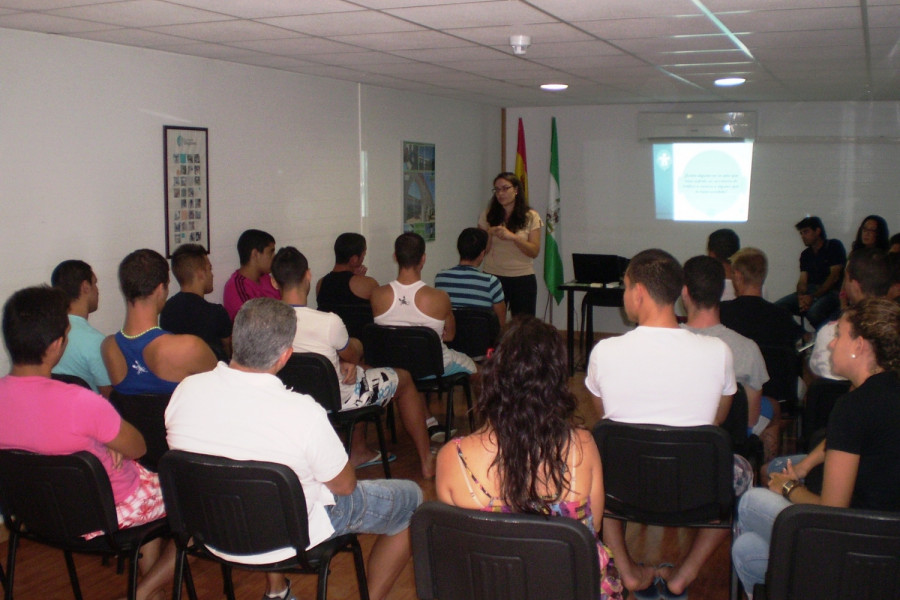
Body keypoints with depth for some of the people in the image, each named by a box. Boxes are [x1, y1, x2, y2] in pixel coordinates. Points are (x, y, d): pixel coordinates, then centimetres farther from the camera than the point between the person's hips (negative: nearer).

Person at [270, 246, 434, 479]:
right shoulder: (329, 322, -32)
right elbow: (352, 357, -8)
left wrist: (342, 364, -6)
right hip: (339, 399, -6)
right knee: (404, 378, 18)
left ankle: (358, 451, 37)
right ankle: (427, 462, 28)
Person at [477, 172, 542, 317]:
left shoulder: (531, 217, 2)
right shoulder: (487, 216, 6)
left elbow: (534, 252, -4)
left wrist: (513, 237, -17)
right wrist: (489, 235, -15)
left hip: (523, 278, -1)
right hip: (493, 276, 1)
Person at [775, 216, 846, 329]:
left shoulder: (834, 246, 3)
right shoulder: (805, 254, 19)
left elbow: (834, 276, -7)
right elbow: (802, 280, 8)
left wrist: (813, 297, -16)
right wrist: (801, 297, -16)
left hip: (830, 291, -6)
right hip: (810, 290, 6)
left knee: (814, 312, -38)